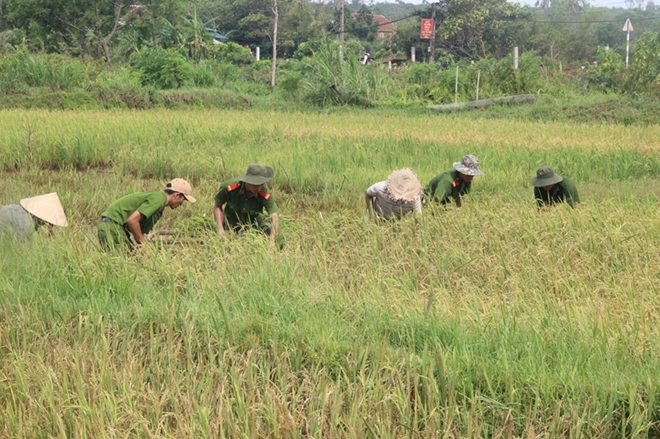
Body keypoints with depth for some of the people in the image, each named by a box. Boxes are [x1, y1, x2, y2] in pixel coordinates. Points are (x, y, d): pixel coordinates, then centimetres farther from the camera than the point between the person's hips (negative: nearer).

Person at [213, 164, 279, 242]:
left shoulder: (266, 194, -33)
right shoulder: (229, 187, -32)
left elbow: (274, 218, -37)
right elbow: (217, 206, -14)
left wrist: (272, 239, -55)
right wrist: (220, 228, -24)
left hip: (253, 219, 1)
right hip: (232, 220, -1)